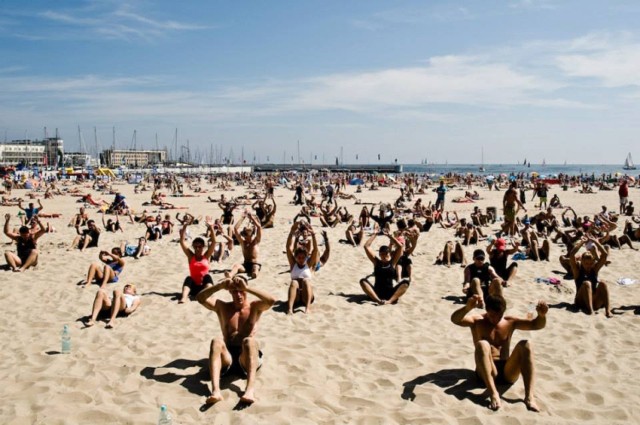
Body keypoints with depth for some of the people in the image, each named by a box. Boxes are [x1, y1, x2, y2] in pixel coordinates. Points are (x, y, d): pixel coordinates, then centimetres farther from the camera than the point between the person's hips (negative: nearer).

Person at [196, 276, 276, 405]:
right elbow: (200, 298, -1)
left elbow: (271, 301, -13)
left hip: (247, 357, -1)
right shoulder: (222, 307, 14)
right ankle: (215, 390, -49)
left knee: (249, 341, -33)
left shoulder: (255, 307, 9)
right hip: (227, 357, 2)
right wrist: (220, 286, -14)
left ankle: (250, 389, -53)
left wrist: (247, 288, -17)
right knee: (216, 342, -29)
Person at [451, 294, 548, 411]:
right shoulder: (478, 321, 4)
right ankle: (493, 393, -45)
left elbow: (536, 325, 3)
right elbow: (455, 319, -16)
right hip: (487, 372, -3)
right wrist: (468, 308, -38)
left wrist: (542, 315, -21)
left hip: (508, 372, 3)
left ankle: (529, 396, -33)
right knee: (482, 344, -31)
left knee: (526, 345, -21)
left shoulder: (510, 322, 13)